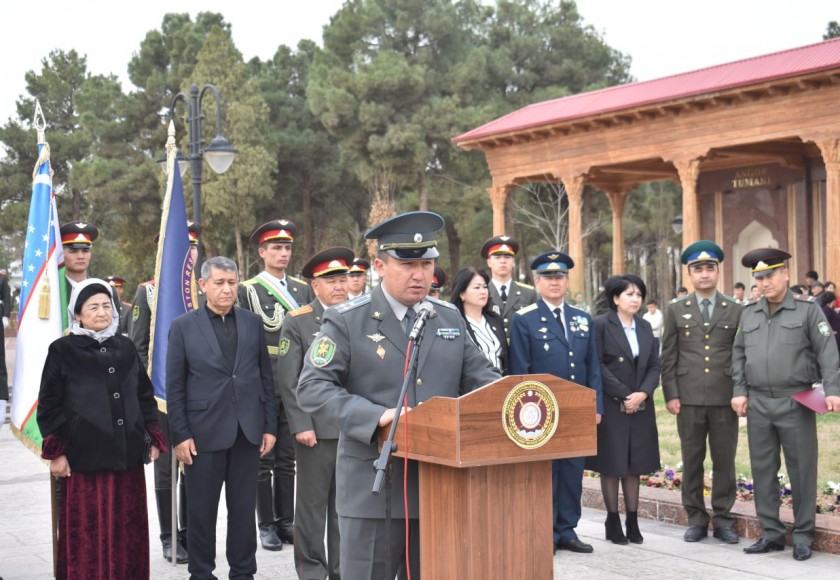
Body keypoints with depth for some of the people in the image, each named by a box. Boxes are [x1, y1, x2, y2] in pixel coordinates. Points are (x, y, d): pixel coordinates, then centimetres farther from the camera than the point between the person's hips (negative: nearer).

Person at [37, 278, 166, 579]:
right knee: (87, 533, 1)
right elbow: (49, 405, -1)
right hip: (84, 458, -4)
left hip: (127, 456, 4)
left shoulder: (125, 347, 10)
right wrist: (55, 452, -6)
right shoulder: (62, 351, -2)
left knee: (128, 531, 8)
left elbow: (145, 396, 16)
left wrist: (153, 439, 11)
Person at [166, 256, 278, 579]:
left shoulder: (253, 323, 8)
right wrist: (180, 436, -7)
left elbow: (266, 378, 9)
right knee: (201, 511, 6)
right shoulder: (183, 327, 0)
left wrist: (270, 426, 5)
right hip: (204, 433, -2)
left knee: (243, 509, 10)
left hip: (247, 433, 2)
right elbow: (174, 387, -1)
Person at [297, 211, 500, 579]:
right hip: (374, 486, -4)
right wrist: (376, 416, -22)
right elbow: (312, 389, -10)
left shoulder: (450, 319, 12)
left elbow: (479, 379, 14)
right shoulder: (347, 321, -4)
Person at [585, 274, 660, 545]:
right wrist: (624, 395, -13)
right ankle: (613, 522, 7)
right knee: (611, 465, 0)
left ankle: (632, 522, 11)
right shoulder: (601, 325, -5)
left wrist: (643, 393, -8)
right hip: (611, 407, -5)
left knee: (634, 465, 6)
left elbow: (654, 365, 9)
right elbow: (598, 366, -11)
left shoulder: (645, 327, 12)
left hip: (640, 407, 5)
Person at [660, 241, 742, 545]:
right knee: (692, 461, 5)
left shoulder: (736, 311, 7)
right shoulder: (676, 310, 7)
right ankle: (696, 519, 14)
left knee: (724, 460, 4)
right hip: (689, 399, 0)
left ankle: (723, 519, 13)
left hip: (725, 398, 0)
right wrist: (671, 395, -2)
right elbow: (668, 357, 5)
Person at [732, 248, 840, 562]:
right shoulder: (748, 313, 11)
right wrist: (739, 391, 4)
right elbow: (739, 355, 14)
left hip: (796, 403, -4)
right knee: (763, 470, 7)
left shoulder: (808, 310, 0)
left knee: (802, 471, 2)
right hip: (758, 404, 4)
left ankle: (803, 535, 11)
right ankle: (772, 533, 16)